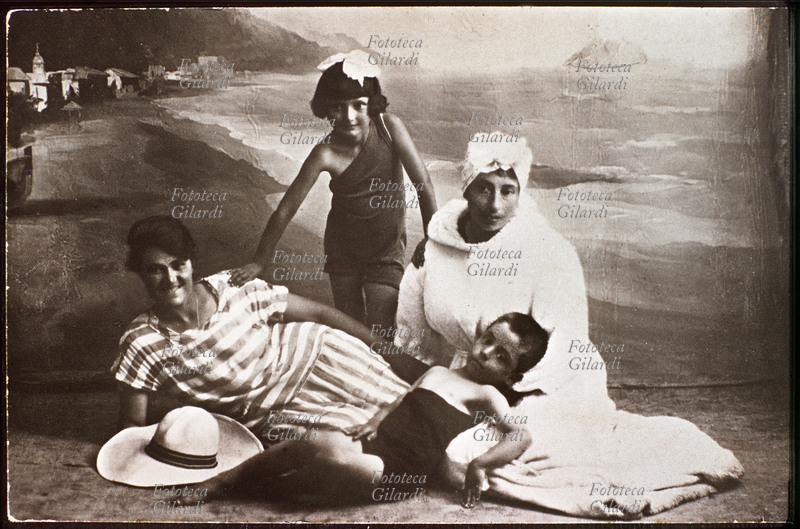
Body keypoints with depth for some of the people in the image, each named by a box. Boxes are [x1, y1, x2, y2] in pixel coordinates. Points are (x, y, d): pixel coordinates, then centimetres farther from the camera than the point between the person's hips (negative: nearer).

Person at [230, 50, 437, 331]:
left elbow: (423, 183, -14)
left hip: (387, 248, 0)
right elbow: (285, 210, -19)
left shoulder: (389, 128, -21)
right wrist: (259, 263, -16)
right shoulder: (326, 154, -23)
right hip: (342, 249, 0)